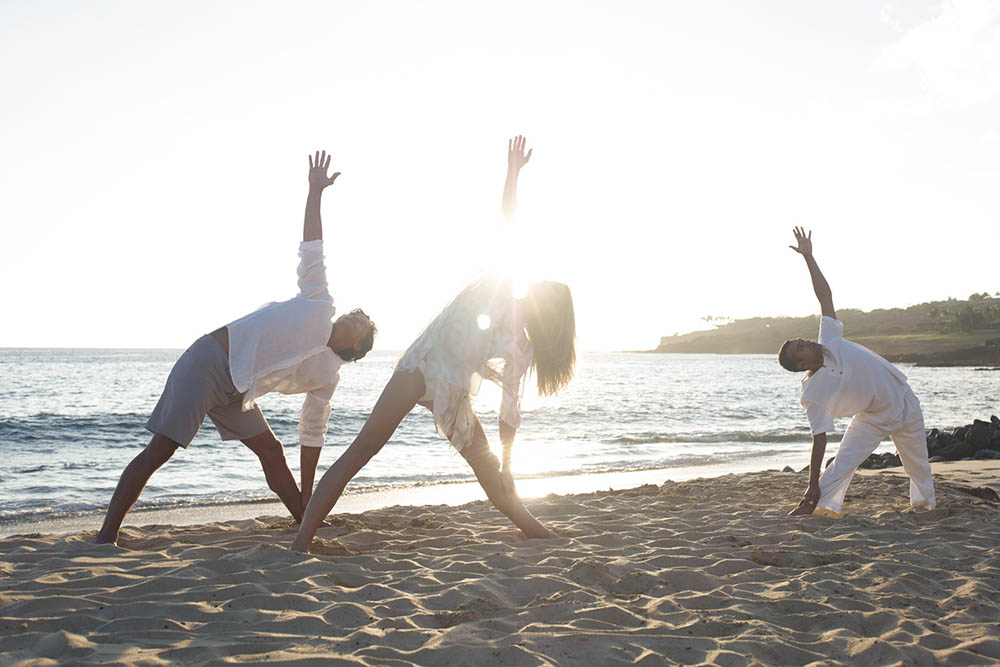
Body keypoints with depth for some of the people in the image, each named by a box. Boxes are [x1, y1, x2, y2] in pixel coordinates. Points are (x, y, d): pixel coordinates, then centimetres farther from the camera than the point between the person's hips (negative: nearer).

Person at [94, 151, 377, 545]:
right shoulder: (320, 305, 0)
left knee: (272, 454, 0)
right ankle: (107, 534, -9)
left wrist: (307, 495, 9)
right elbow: (311, 250, 1)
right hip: (209, 360, -6)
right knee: (162, 448, -11)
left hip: (235, 392, 6)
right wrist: (315, 192, -5)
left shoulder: (328, 376, 9)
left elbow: (312, 433, 12)